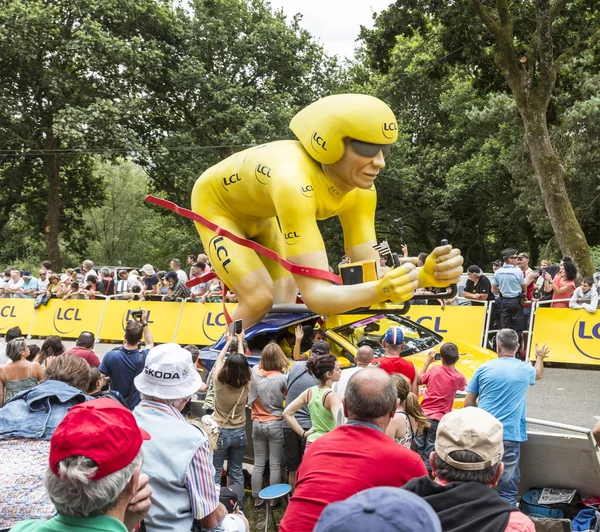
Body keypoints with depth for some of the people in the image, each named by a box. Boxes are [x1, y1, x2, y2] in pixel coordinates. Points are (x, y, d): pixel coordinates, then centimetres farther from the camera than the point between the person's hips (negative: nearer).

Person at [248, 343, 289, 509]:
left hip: (257, 423, 4)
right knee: (275, 465, 8)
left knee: (258, 464, 14)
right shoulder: (282, 378, -18)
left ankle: (257, 500, 21)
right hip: (275, 424, -4)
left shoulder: (255, 371, -6)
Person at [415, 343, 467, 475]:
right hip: (438, 419, -2)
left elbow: (420, 380, 13)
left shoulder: (434, 369, -4)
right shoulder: (458, 378, -7)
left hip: (423, 415, 2)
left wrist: (427, 361, 19)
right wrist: (453, 366, 14)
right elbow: (463, 384, 19)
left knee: (419, 451, 13)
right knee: (430, 454, 1)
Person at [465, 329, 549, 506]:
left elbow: (468, 403, 5)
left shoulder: (484, 368, 2)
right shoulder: (525, 370, 4)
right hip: (510, 436, -1)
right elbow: (538, 374, 32)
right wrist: (540, 357, 51)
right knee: (508, 489, 3)